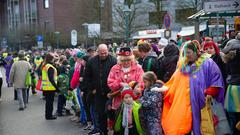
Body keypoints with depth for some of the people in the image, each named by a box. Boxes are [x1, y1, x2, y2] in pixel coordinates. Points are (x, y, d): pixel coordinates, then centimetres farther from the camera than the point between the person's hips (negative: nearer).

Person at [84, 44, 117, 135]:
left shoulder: (113, 61, -10)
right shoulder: (91, 61, 3)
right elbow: (87, 76, 11)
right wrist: (91, 89, 6)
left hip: (110, 92, -3)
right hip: (98, 92, 3)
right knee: (99, 112, 6)